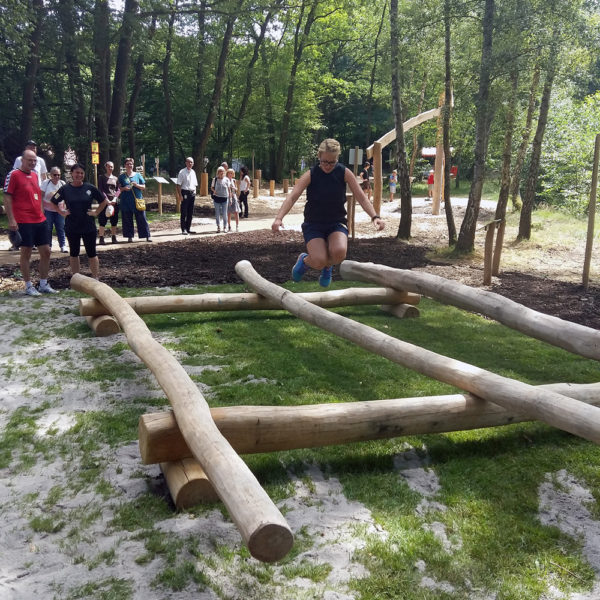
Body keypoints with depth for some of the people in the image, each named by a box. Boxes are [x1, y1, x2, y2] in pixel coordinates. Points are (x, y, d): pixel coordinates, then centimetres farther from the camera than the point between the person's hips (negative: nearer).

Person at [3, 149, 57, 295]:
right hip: (24, 222, -7)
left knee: (46, 251, 7)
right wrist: (11, 219, -15)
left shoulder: (35, 175, 15)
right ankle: (29, 287, 8)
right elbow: (7, 198, -9)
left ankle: (44, 284, 17)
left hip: (40, 220, 7)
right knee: (26, 253, 0)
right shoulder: (13, 175, -6)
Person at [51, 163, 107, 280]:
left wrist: (96, 212, 0)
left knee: (91, 253, 3)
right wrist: (62, 212, -1)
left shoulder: (90, 188, -3)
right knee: (74, 253, 11)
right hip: (72, 227, 1)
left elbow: (104, 201, 7)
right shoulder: (65, 189, -2)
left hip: (89, 226, -1)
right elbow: (53, 202, 8)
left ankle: (95, 278, 9)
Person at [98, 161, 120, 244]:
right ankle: (101, 238, -5)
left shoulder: (115, 178, 13)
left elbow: (118, 190, 9)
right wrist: (107, 200, -13)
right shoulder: (102, 177, 4)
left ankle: (114, 237, 12)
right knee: (102, 220, -6)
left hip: (114, 202, 3)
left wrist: (114, 199, -8)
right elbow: (100, 190, -3)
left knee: (114, 220, 5)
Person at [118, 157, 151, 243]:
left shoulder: (137, 175, 8)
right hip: (126, 201, 1)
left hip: (137, 200, -1)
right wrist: (124, 188, -13)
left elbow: (144, 187, 7)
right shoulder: (121, 176, 8)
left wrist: (137, 185, -12)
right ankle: (130, 236, 11)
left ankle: (147, 236, 2)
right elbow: (119, 188, 8)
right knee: (127, 219, 2)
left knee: (142, 218, -2)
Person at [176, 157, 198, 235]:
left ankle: (188, 228, 18)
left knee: (190, 212, 9)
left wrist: (194, 192, 10)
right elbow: (178, 185, -9)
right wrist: (180, 195, -16)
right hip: (185, 193, -6)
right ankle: (183, 229, 0)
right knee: (184, 212, -4)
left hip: (192, 193, 6)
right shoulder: (182, 172, -5)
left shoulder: (193, 172, 14)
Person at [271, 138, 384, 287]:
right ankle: (304, 260, 16)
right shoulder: (311, 175, -9)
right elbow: (292, 197, -17)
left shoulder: (344, 173, -5)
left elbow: (361, 197, -6)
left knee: (339, 252, -30)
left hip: (337, 223, 1)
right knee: (319, 261, -23)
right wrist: (279, 218, -33)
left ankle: (328, 266, 9)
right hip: (313, 224, -1)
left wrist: (375, 217, -22)